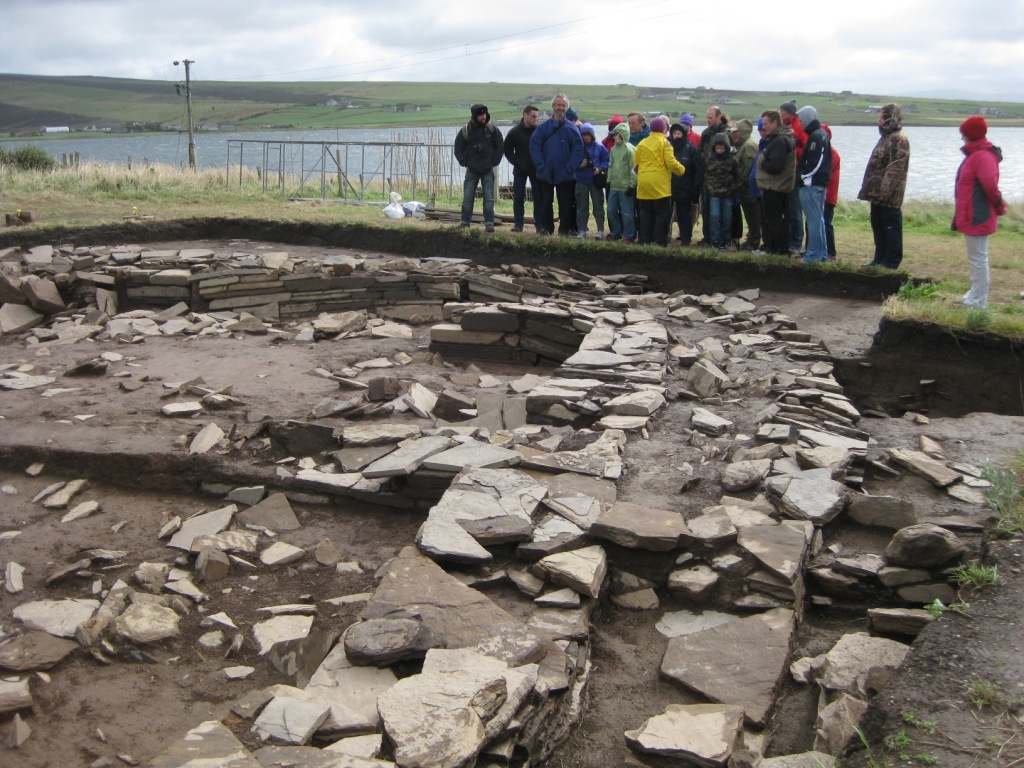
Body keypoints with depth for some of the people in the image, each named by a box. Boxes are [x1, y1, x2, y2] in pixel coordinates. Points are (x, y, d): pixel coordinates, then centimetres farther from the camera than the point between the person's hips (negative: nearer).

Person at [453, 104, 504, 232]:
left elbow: (500, 147, 8)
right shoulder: (465, 131, -3)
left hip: (488, 170, 0)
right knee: (467, 197, 2)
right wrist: (465, 163, 0)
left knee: (489, 198, -3)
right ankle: (465, 222, 10)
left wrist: (494, 163, 2)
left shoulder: (492, 130, -1)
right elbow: (458, 149, 6)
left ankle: (489, 223, 0)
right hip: (471, 171, 0)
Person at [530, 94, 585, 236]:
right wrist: (540, 165, -10)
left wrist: (570, 167, -12)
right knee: (545, 202, 6)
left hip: (565, 175, -1)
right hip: (546, 174, 1)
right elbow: (534, 145, 0)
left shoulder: (571, 127, 2)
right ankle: (546, 228, 15)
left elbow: (578, 148, -3)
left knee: (565, 203, 4)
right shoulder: (543, 127, 6)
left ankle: (564, 230, 11)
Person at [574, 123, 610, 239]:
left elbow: (606, 160, 2)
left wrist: (600, 168, -14)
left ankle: (600, 231, 7)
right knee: (582, 207, 7)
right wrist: (579, 165, -16)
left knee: (598, 206, 2)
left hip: (596, 181, -1)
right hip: (581, 181, 1)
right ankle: (582, 231, 14)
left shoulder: (599, 146, -1)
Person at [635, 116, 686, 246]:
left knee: (646, 214, 10)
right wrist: (682, 170, 4)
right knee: (663, 214, 0)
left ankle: (645, 241, 10)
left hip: (643, 183, 5)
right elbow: (671, 163, -10)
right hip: (660, 184, -5)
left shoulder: (642, 143, 10)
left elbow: (636, 163, 14)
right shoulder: (664, 143, -5)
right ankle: (660, 242, -4)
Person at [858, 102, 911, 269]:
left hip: (888, 195, -10)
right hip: (878, 193, 10)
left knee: (891, 227, -3)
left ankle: (891, 261, 2)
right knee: (878, 226, 14)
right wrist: (869, 189, 18)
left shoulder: (898, 139, -13)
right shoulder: (886, 137, 18)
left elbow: (895, 169, -21)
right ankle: (880, 259, 23)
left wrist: (884, 191, -25)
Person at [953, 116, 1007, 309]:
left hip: (977, 218, -11)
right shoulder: (974, 154, 14)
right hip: (971, 216, 11)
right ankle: (975, 294, 27)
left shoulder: (983, 156, -18)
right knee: (976, 258, 17)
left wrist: (999, 205, -12)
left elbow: (990, 185, -26)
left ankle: (979, 300, 1)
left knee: (978, 259, -4)